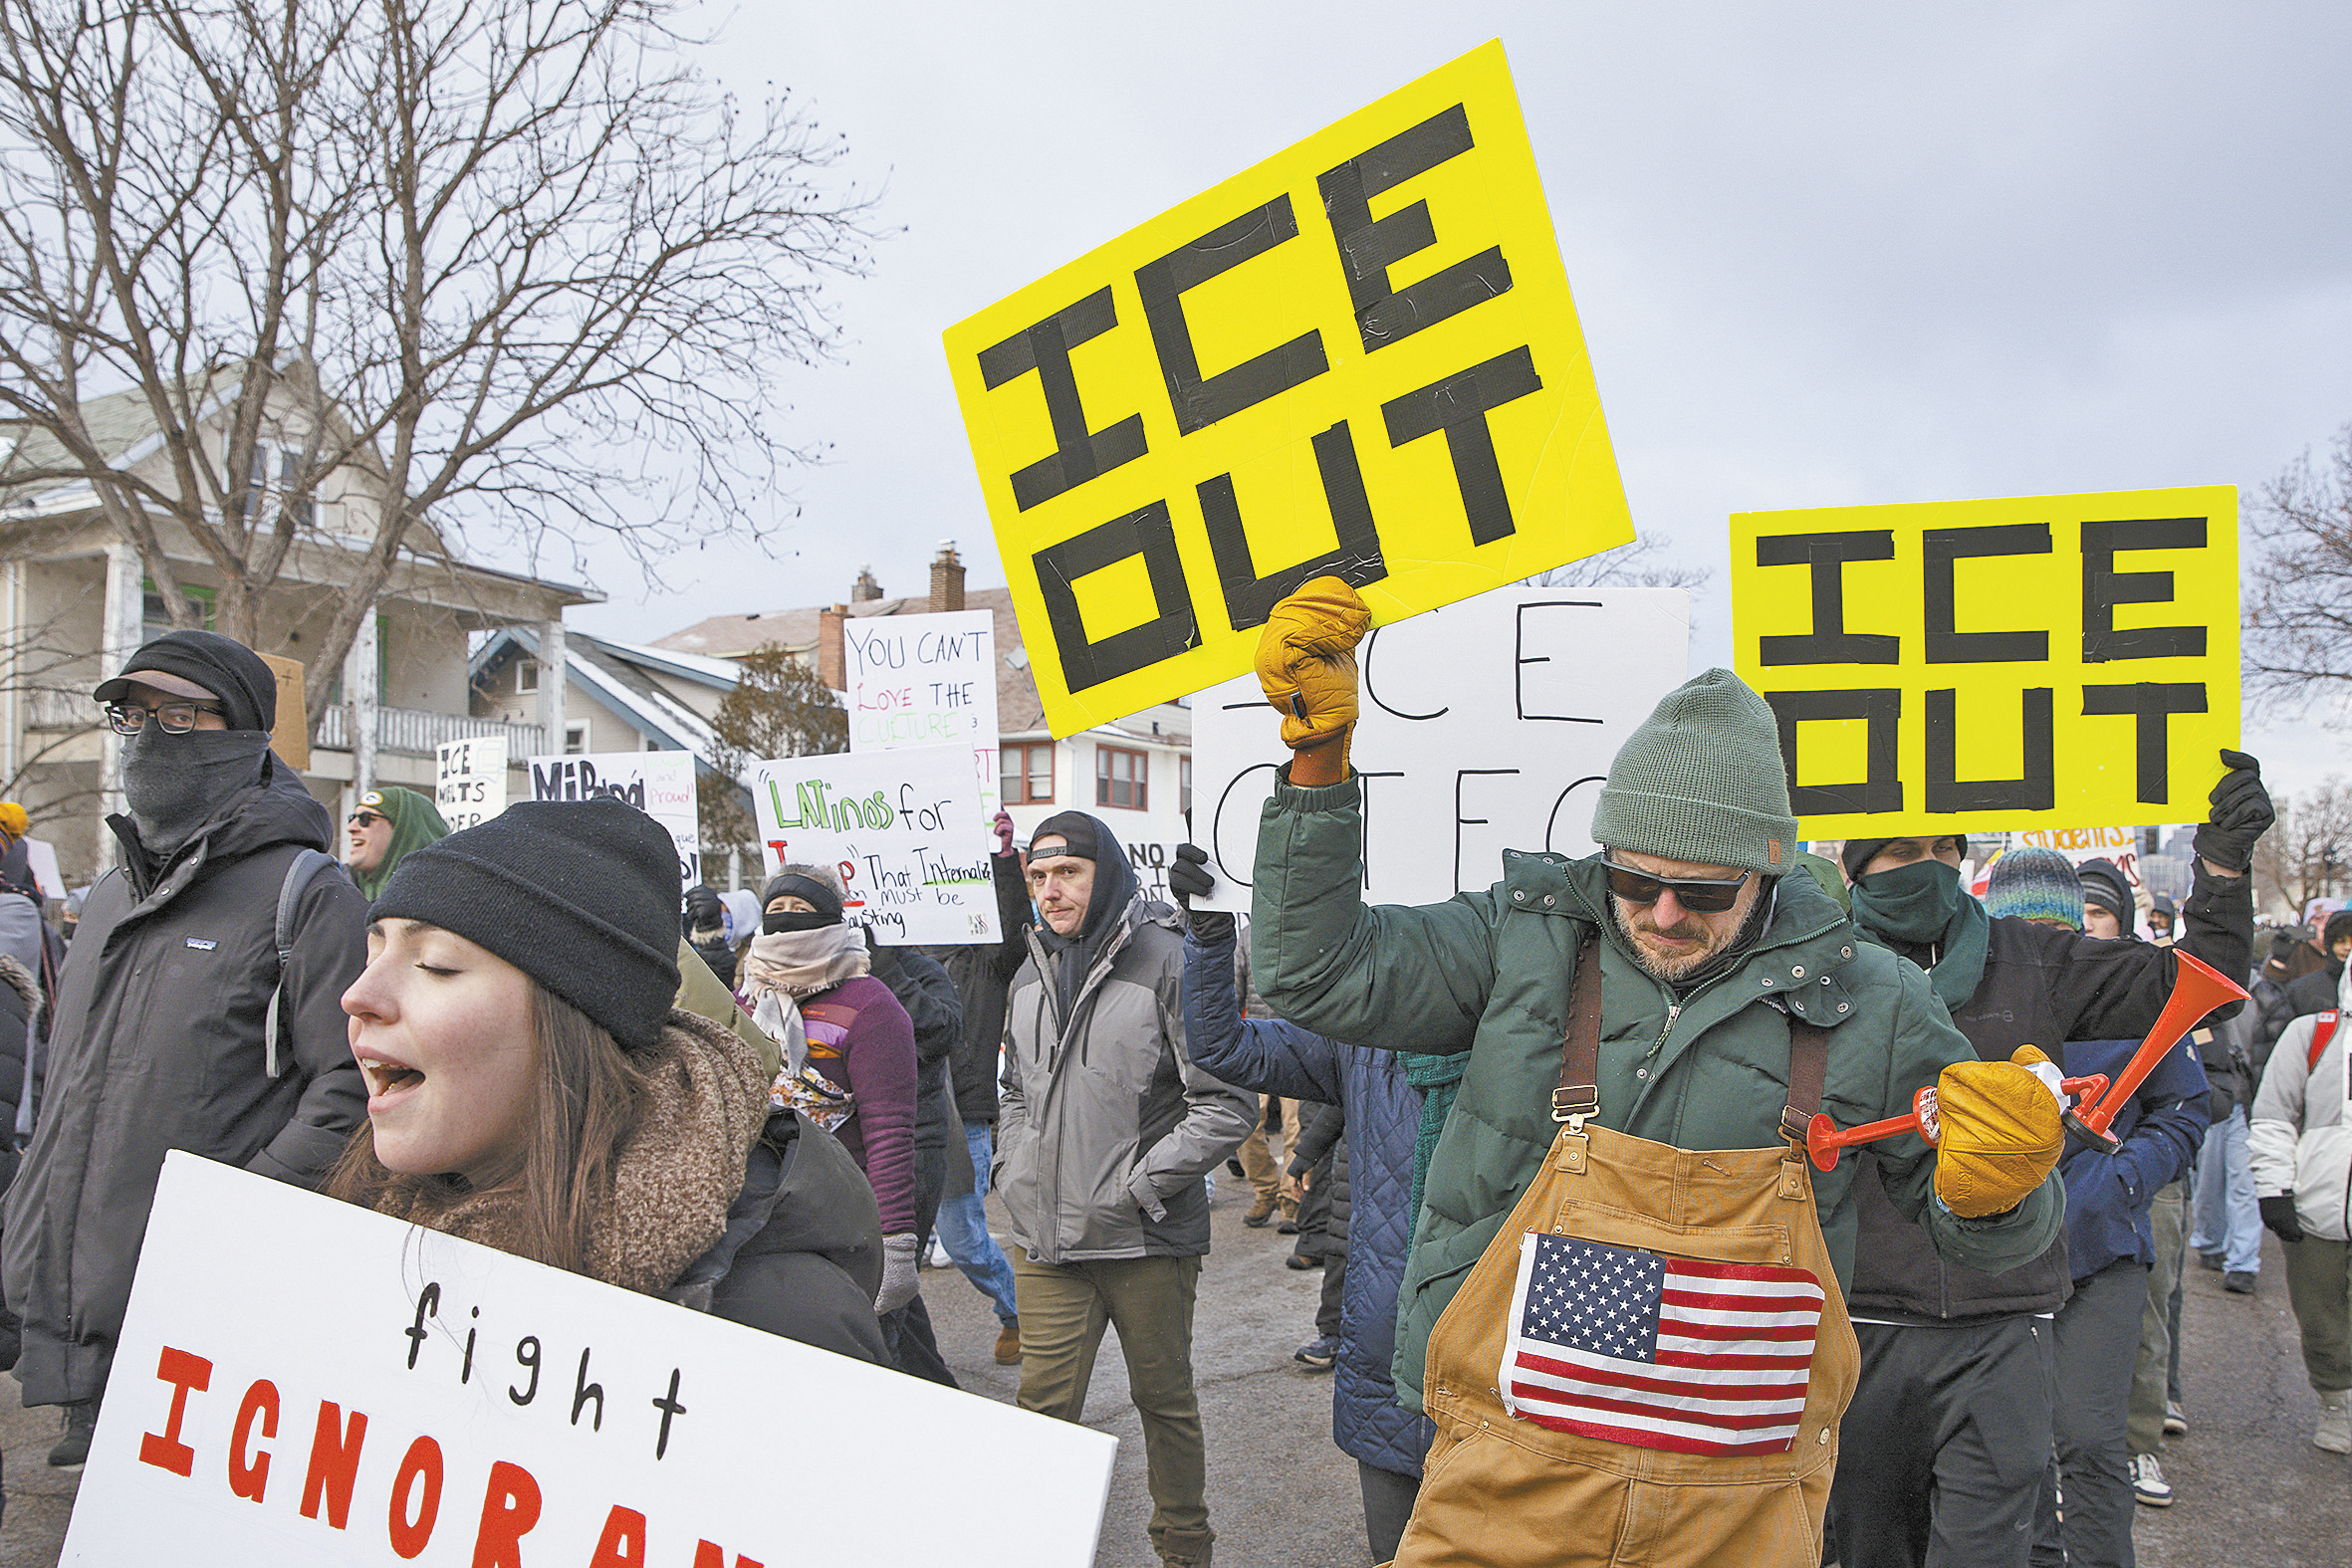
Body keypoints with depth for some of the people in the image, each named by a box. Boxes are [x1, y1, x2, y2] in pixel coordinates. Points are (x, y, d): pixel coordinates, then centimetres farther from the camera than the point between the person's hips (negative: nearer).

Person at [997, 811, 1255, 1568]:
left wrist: (1137, 1187, -15)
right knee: (1044, 1407, 5)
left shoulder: (1171, 961, -11)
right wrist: (1014, 1172, 9)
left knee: (1165, 1401, 13)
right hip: (1044, 1239, 4)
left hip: (1147, 1242, -4)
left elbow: (1228, 1103, -13)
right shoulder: (1031, 977, 10)